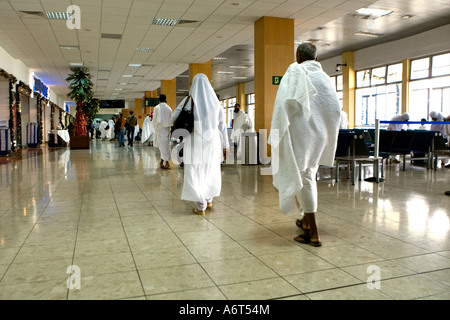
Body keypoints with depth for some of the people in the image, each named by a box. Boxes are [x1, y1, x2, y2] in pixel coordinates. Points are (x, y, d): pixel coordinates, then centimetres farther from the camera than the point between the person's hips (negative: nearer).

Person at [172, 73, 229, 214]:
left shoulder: (189, 101, -5)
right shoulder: (215, 101, 2)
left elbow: (174, 118, -2)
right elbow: (222, 124, 6)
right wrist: (225, 144, 11)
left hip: (194, 142, -3)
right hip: (212, 142, 3)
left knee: (195, 172, 3)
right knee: (210, 170, 19)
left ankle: (200, 206, 3)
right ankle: (209, 199, 29)